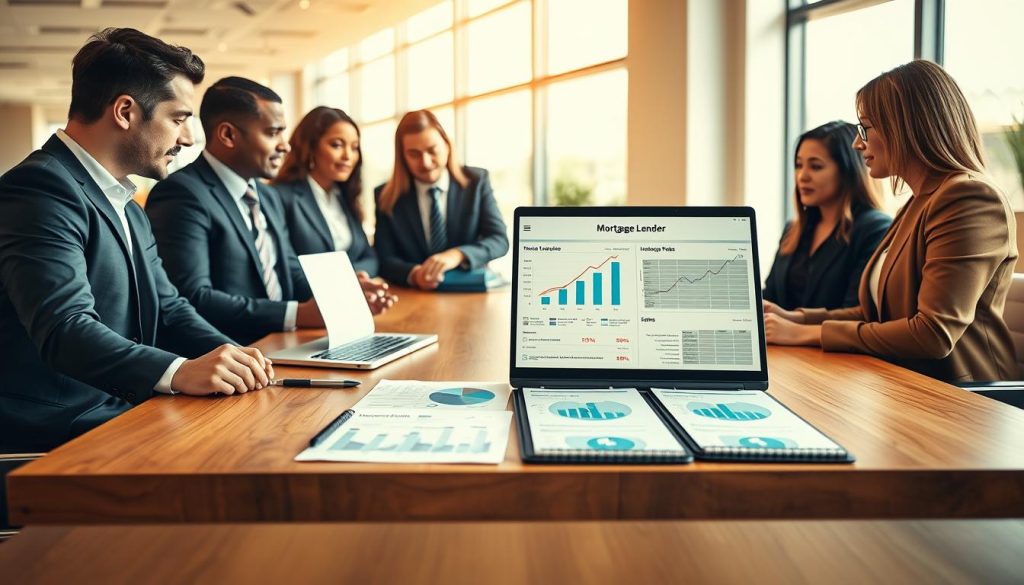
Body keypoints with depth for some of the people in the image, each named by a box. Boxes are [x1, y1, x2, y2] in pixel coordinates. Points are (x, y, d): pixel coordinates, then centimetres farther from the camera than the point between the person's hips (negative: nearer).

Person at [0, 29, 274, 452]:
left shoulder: (129, 210, 17)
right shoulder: (41, 188, -14)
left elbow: (168, 308, 15)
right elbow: (65, 328, -26)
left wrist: (229, 355, -5)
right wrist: (179, 372, -41)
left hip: (121, 413, 9)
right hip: (58, 434, -8)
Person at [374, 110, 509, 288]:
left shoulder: (476, 181, 0)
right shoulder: (386, 197, 1)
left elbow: (499, 239, -7)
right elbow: (384, 259, -2)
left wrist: (457, 255, -26)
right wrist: (413, 274, -25)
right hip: (414, 296, 2)